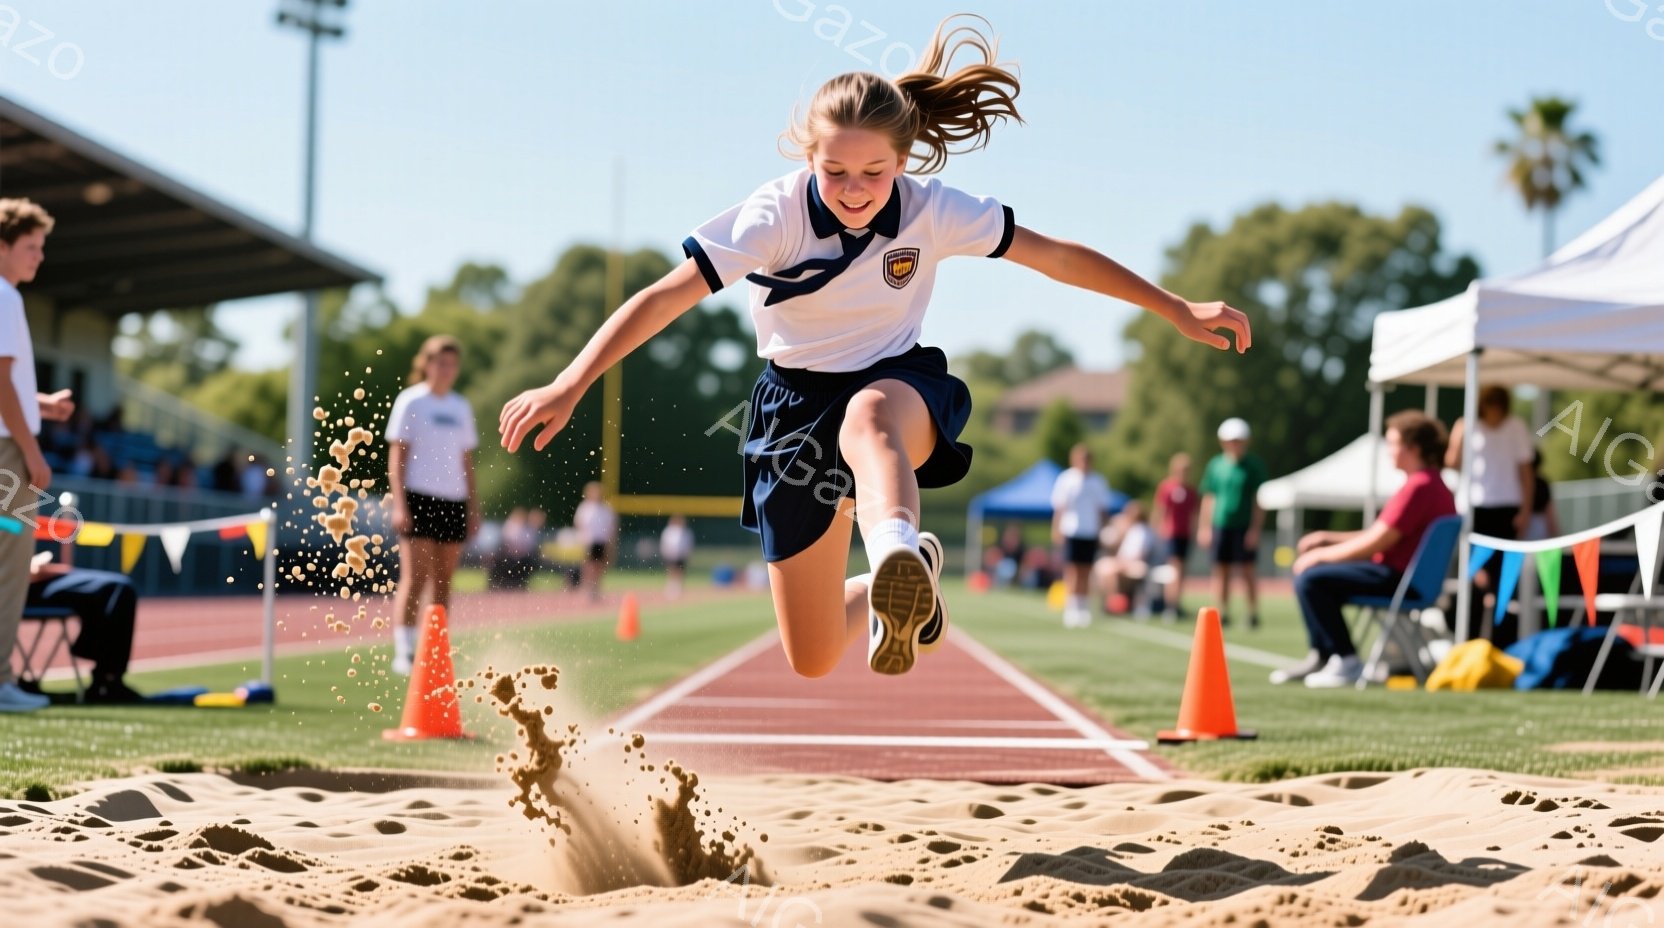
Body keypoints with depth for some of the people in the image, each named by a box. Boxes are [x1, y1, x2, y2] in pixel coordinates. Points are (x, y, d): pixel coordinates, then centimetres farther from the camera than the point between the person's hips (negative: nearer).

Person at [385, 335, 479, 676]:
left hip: (453, 500, 5)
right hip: (419, 497, -5)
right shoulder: (410, 401, 0)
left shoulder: (461, 408, 15)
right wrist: (399, 504, -13)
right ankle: (404, 651, -11)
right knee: (415, 577, -11)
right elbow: (397, 455, -4)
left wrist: (473, 507, 14)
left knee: (443, 580, 5)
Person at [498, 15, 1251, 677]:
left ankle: (900, 554, -69)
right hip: (797, 402, 1)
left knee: (868, 418, -43)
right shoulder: (776, 215, -21)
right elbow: (666, 297, -25)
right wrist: (569, 385, -35)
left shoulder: (933, 211, -15)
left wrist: (1177, 311, -2)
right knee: (814, 662, 4)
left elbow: (1059, 257, -6)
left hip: (899, 385, -1)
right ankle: (897, 597, 37)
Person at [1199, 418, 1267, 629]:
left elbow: (1259, 499, -3)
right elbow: (1208, 498, 11)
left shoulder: (1254, 465, -2)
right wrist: (1205, 528, 8)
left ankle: (1253, 613, 5)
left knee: (1248, 571, -2)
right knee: (1221, 570, 5)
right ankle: (1223, 613, 12)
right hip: (1220, 525, 3)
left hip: (1244, 526, -3)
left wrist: (1255, 528, -9)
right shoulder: (1216, 465, 6)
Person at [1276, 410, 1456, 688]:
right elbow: (1381, 536, 20)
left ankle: (1347, 663, -13)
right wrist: (1329, 539, 15)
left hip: (1400, 580, -11)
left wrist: (1322, 555, -8)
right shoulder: (1429, 483, 16)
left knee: (1310, 579, -18)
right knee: (1310, 573, 20)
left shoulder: (1419, 487, -19)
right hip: (1401, 574, 11)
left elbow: (1375, 543, -19)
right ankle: (1321, 655, 19)